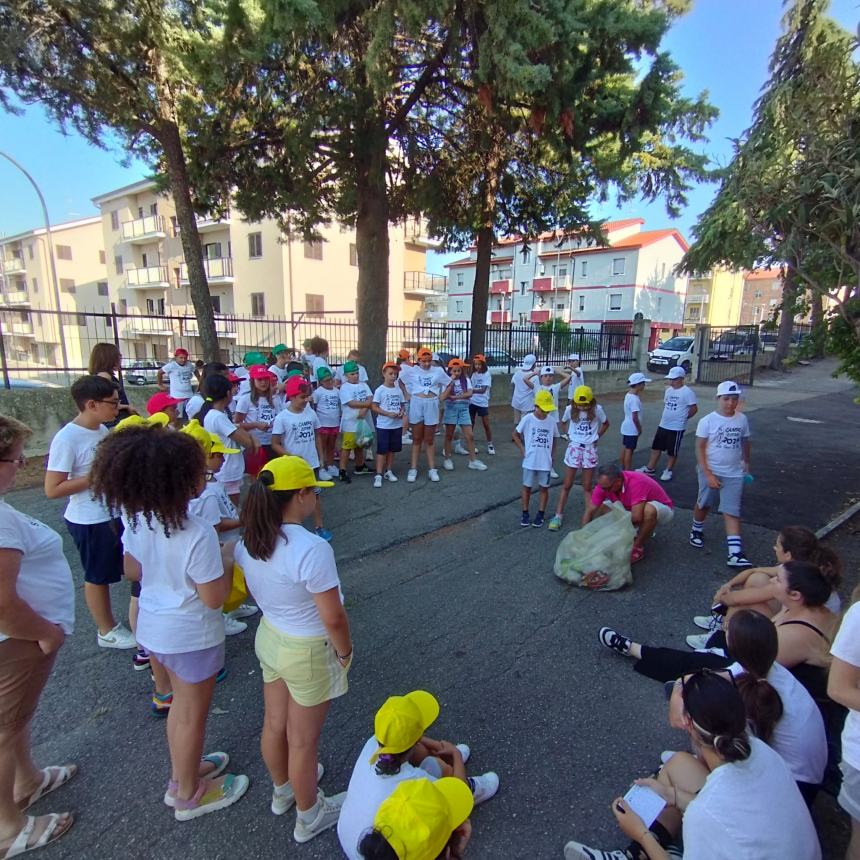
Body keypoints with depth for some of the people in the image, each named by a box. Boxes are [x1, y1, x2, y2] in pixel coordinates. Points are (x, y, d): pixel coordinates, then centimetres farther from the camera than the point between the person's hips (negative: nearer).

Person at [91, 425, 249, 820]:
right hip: (192, 637, -7)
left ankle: (182, 771, 50)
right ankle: (189, 793, 40)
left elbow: (132, 570, 3)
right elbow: (213, 598, -25)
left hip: (153, 627, 7)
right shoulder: (198, 535, -33)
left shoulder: (136, 521, -12)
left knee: (181, 702, 29)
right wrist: (228, 563, -11)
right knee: (192, 715, 17)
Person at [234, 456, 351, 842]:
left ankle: (282, 790, 55)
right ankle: (309, 817, 42)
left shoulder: (248, 540, -10)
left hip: (269, 637, 7)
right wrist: (345, 652, -9)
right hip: (308, 652, -7)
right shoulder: (312, 549, -34)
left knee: (274, 725, 27)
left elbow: (252, 590, 6)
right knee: (303, 741, 16)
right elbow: (333, 618, -26)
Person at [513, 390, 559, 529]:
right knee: (527, 487, 10)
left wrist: (550, 454, 4)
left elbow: (554, 439, 11)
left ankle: (540, 515, 22)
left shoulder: (552, 421, -3)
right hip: (529, 461, -1)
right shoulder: (527, 419, -10)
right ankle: (525, 514, 23)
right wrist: (522, 450, -4)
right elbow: (515, 435, 1)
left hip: (545, 462, 2)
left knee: (544, 488, 9)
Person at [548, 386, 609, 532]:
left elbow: (606, 423, 8)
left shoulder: (597, 409, -10)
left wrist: (596, 436, 0)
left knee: (587, 487, 6)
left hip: (590, 449, 0)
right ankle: (558, 515, 11)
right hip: (574, 448, 0)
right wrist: (570, 434, 2)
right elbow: (563, 422, 12)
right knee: (567, 485, 4)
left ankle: (588, 516, 15)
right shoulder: (570, 409, -8)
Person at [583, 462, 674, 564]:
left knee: (649, 510, -40)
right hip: (635, 510, 6)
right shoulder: (605, 484, -20)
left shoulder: (636, 483, -37)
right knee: (600, 508, -8)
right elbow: (589, 511, -16)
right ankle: (645, 530, 6)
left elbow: (636, 517, -42)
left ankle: (638, 547, -14)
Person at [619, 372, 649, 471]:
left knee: (625, 449, 16)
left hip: (626, 427, 9)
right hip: (632, 429, -9)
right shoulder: (635, 399, -23)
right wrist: (640, 429, -12)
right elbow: (635, 418, -24)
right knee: (629, 451, 1)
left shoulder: (628, 395, 5)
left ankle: (624, 470, 28)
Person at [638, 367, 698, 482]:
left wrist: (682, 418, -2)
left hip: (677, 427, -7)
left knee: (672, 451, 7)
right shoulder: (668, 390, 8)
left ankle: (668, 471, 23)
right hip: (663, 425, 7)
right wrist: (665, 417, 11)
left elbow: (694, 409, -12)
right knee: (656, 447, 11)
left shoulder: (687, 392, -14)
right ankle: (650, 469, 20)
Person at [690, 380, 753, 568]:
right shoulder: (707, 421, -13)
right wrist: (708, 474, -17)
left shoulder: (742, 419, -1)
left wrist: (747, 465, 16)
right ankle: (696, 531, 42)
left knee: (732, 512, -1)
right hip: (711, 472, -2)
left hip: (734, 474, 2)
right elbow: (699, 448, -12)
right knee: (703, 504, 16)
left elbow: (745, 443, 13)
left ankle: (735, 554, -4)